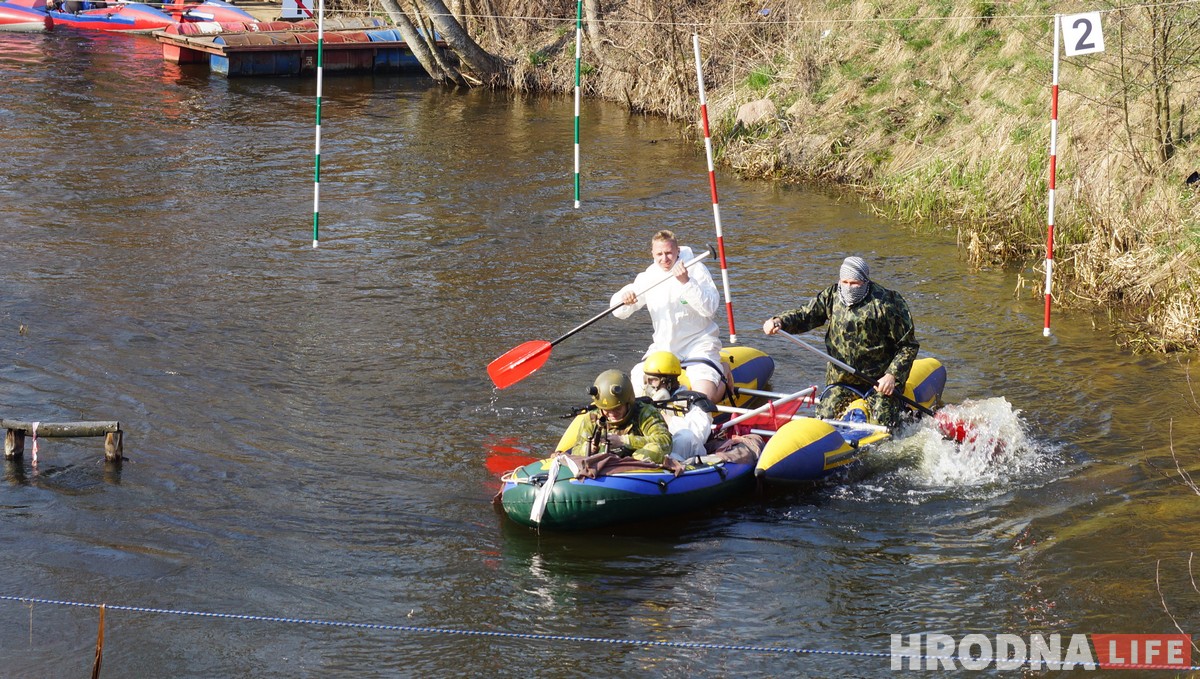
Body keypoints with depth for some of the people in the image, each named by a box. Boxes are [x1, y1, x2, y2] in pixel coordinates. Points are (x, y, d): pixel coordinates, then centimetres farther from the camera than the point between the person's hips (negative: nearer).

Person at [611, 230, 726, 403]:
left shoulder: (695, 270, -9)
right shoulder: (648, 277, 3)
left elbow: (710, 309, -22)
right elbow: (619, 312, 2)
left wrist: (686, 282, -33)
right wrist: (624, 299, -22)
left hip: (698, 345, -4)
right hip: (663, 347, 5)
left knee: (704, 398, -23)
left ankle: (723, 378, 8)